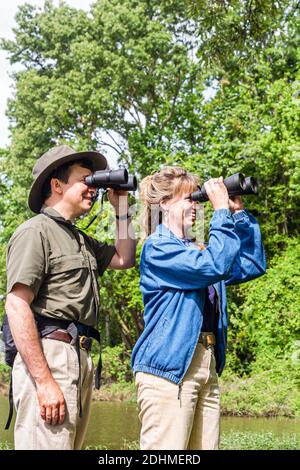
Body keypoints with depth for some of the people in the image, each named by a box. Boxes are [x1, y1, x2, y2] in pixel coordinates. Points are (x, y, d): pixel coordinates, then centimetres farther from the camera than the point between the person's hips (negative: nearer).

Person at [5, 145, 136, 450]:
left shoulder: (80, 239, 23)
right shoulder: (36, 231, -6)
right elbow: (17, 307, -14)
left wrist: (120, 208, 23)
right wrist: (44, 381, -21)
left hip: (80, 358, 9)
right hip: (49, 355, -9)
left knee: (70, 443, 10)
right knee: (47, 444, -12)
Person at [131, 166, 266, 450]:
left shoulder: (194, 251, 20)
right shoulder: (158, 247, -6)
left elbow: (252, 266, 19)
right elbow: (214, 266, -20)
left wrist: (239, 213, 14)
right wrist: (222, 211, -11)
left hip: (207, 366, 9)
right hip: (168, 366, -9)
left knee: (205, 446, 8)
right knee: (166, 452, -11)